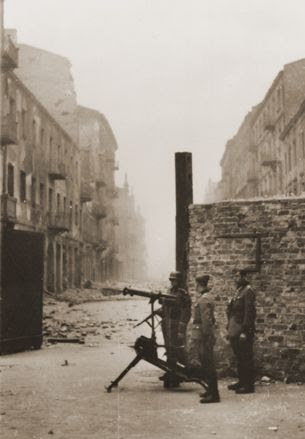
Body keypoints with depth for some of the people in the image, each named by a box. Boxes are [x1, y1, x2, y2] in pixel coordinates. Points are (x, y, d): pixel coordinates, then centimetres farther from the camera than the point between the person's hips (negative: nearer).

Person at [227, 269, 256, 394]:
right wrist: (230, 329, 18)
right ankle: (242, 381, 25)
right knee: (239, 358, 16)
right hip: (235, 332, 9)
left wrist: (245, 331, -22)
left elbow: (249, 312, -19)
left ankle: (249, 385, 2)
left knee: (246, 359, -3)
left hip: (243, 331, -9)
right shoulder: (238, 291, 16)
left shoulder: (248, 291, -12)